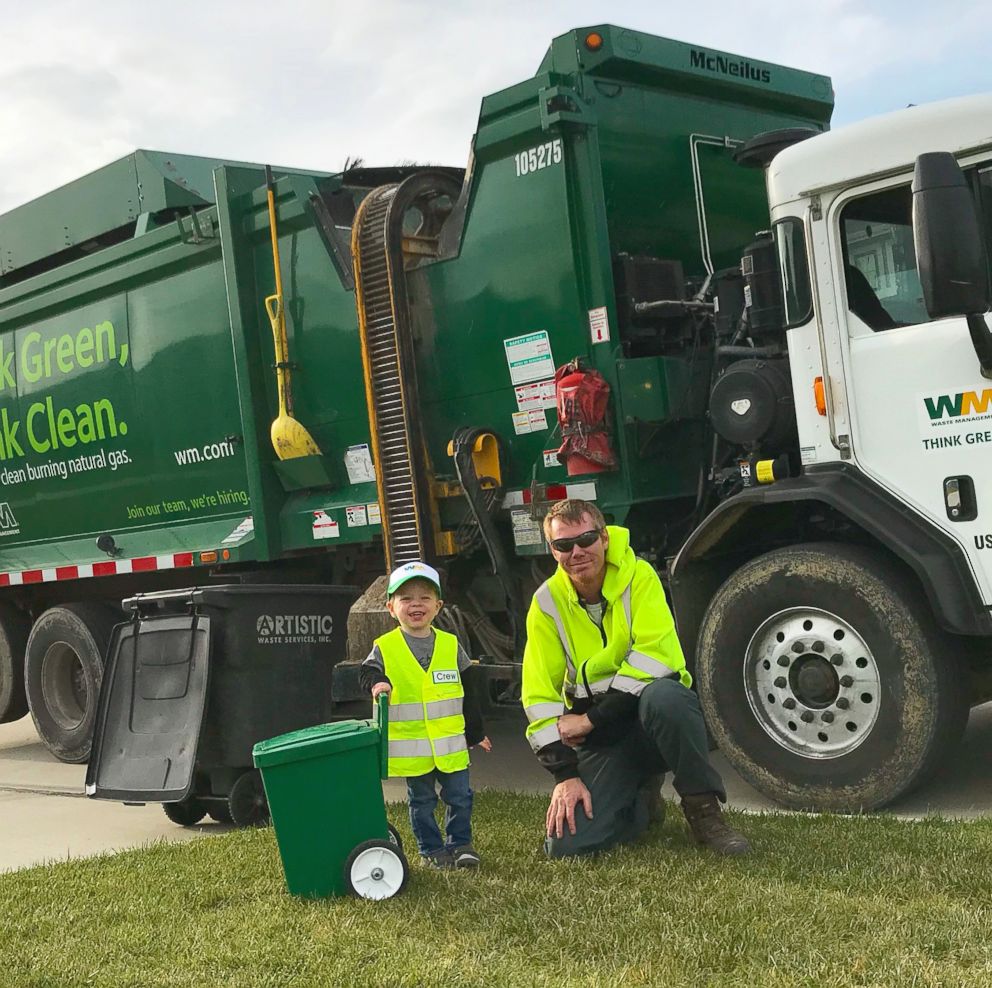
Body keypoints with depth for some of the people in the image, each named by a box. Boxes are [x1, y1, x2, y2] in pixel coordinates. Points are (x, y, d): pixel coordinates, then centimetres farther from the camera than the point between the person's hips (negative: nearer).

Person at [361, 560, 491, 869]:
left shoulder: (451, 645, 3)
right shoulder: (384, 648, -3)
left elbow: (468, 692, 9)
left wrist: (475, 733, 13)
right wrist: (377, 682, -29)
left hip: (451, 743, 2)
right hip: (410, 747, -2)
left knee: (459, 797, 8)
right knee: (422, 802, 9)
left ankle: (460, 843, 25)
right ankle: (432, 849, 22)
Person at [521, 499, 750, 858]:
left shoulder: (638, 576, -9)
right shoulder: (548, 601, -2)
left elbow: (655, 656, -22)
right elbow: (539, 695, -4)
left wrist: (592, 717, -21)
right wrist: (565, 775, -12)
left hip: (656, 719, -3)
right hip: (600, 738, 3)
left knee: (662, 696, -39)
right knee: (568, 845, -15)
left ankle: (703, 810, -17)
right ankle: (642, 801, 17)